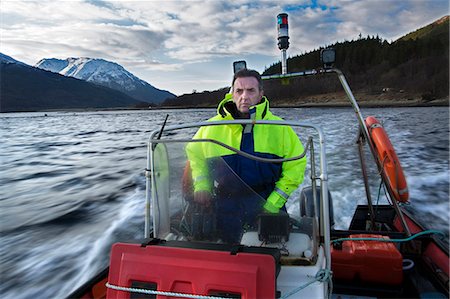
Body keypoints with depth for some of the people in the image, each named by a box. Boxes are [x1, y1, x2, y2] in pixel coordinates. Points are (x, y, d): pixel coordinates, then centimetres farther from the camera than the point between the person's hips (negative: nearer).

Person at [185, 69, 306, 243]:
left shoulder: (280, 129, -5)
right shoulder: (211, 128, -3)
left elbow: (295, 166, 0)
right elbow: (194, 155, 13)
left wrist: (273, 204, -8)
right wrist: (201, 187, -2)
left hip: (265, 208, 0)